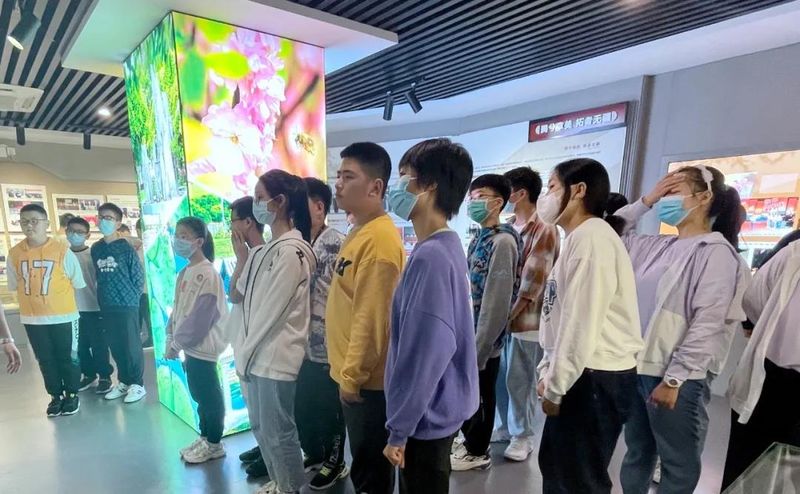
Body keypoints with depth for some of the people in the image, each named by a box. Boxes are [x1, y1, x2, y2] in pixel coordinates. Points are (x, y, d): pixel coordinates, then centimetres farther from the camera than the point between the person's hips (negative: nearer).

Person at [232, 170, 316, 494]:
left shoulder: (292, 250, -17)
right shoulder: (264, 251, 10)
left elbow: (272, 311, -16)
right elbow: (239, 296, 13)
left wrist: (246, 353, -9)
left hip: (275, 357, -8)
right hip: (256, 354, 8)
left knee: (278, 432, 8)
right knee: (261, 427, 21)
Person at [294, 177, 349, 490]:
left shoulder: (337, 245, -17)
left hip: (325, 346, -7)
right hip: (299, 345, 7)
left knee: (329, 409, 11)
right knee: (301, 406, 20)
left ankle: (335, 463, 33)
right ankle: (313, 454, 44)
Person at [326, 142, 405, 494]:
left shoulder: (380, 239, -22)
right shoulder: (360, 231, 9)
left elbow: (371, 318, -25)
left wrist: (353, 374, -16)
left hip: (366, 378, -9)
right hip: (353, 372, 9)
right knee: (364, 461, 25)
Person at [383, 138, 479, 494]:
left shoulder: (430, 256, -26)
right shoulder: (444, 248, 4)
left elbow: (426, 354, -27)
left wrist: (399, 429, -15)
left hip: (426, 417, -8)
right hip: (433, 410, 9)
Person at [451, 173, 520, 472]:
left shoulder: (503, 241, -19)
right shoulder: (480, 237, 9)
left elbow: (497, 301, -22)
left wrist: (478, 348, -20)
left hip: (484, 339, -8)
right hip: (470, 334, 8)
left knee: (479, 394, 9)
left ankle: (477, 451, 29)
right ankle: (472, 440, 40)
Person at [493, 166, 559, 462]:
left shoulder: (544, 230, -11)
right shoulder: (508, 227, 10)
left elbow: (533, 280, -16)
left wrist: (510, 314, -14)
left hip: (526, 318, -6)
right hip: (501, 315, 6)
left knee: (520, 381, 6)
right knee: (501, 378, 16)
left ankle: (523, 436, 25)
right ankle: (506, 426, 35)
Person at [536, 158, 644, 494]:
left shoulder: (592, 236, -17)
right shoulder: (577, 238, 16)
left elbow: (583, 322, -22)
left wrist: (555, 386, -15)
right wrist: (549, 372, 13)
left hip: (594, 379, -10)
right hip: (579, 375, 10)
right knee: (555, 466, 20)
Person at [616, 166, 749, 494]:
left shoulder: (716, 251, -10)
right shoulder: (659, 246, 8)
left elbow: (707, 323, -16)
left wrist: (674, 378, -19)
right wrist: (645, 202, 5)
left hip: (677, 377, -6)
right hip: (636, 367, 6)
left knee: (678, 466, 12)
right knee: (637, 454, 21)